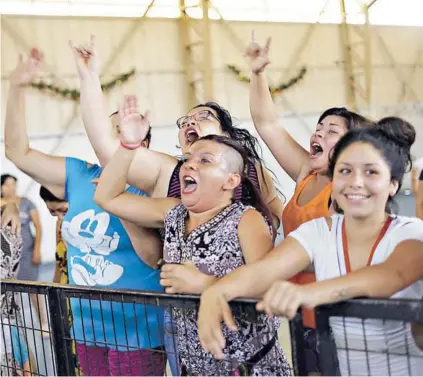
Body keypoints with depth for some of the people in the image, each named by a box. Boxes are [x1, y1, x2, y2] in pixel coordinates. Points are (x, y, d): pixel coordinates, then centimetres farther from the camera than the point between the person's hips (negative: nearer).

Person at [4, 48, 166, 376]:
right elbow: (19, 152, 2)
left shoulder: (147, 188, -11)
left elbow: (155, 257, -20)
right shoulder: (78, 176, 3)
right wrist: (17, 88, -6)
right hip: (87, 327, 5)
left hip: (136, 330, -5)